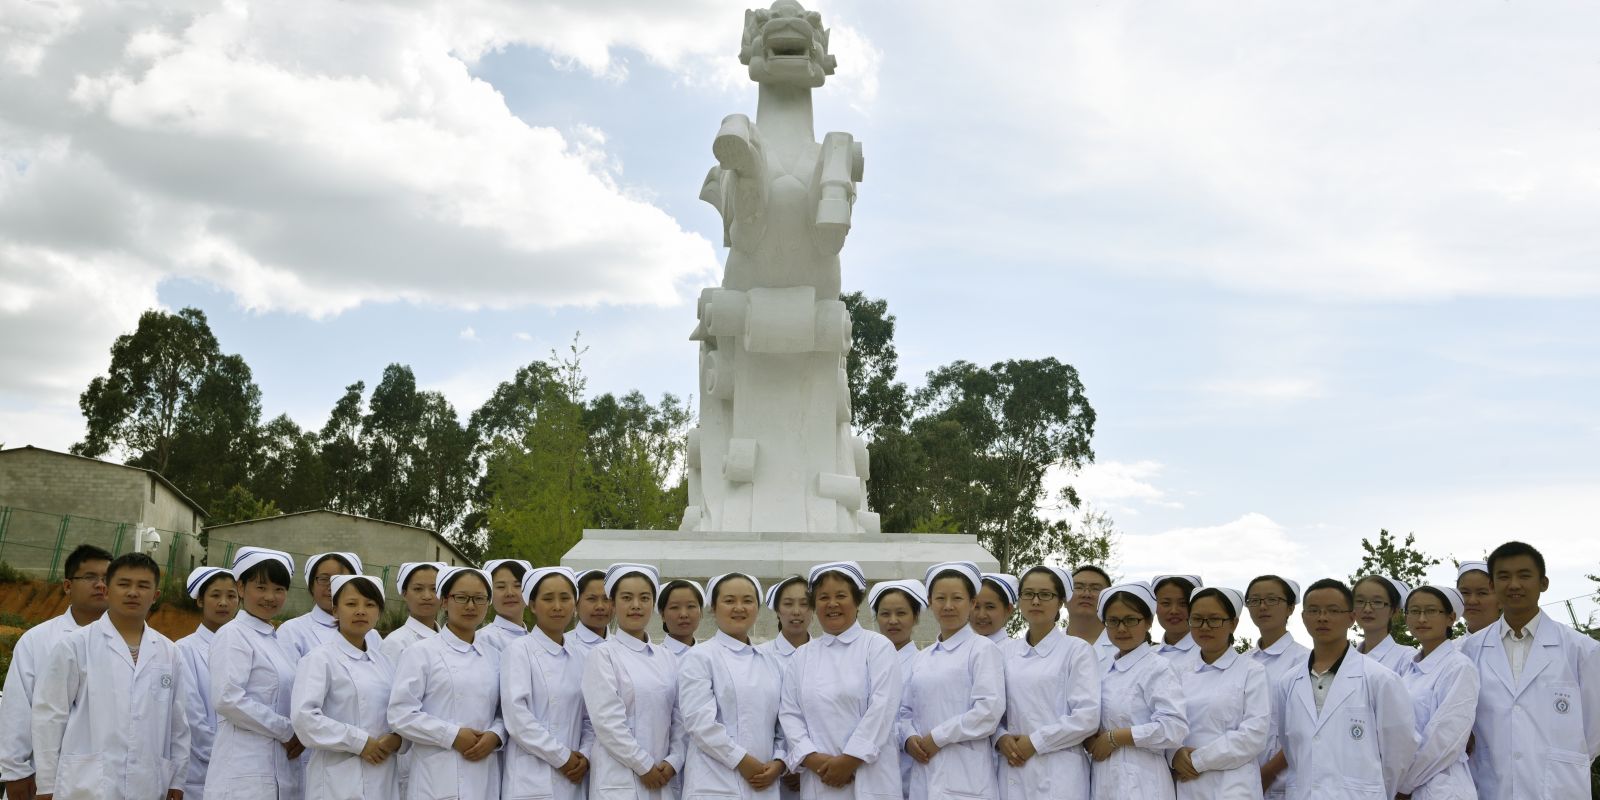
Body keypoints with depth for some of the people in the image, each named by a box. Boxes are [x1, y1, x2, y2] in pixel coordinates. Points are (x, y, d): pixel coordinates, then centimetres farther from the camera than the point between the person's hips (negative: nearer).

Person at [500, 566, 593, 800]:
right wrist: (562, 757, -10)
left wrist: (585, 756, -4)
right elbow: (516, 716, -11)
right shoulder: (519, 651, -3)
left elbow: (590, 717, 13)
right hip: (532, 781, -4)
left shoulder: (582, 656, 12)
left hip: (574, 780, 4)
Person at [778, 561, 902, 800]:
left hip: (869, 779, -3)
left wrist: (849, 761, -12)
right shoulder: (801, 657, 14)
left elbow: (882, 708, -6)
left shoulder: (877, 646, 3)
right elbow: (790, 714, 7)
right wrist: (814, 760, -9)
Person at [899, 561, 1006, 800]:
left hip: (965, 778, -6)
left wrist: (936, 738, -10)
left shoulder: (983, 649, -1)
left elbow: (989, 711, -11)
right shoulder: (922, 658, 18)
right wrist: (909, 739, -3)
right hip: (924, 774, 6)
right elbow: (906, 710, 18)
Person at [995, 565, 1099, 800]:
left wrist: (1035, 742, -10)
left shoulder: (1077, 650, 0)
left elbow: (1087, 716, -8)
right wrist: (1002, 738, -6)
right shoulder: (1007, 654, 13)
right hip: (1012, 770, 4)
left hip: (1057, 777, -4)